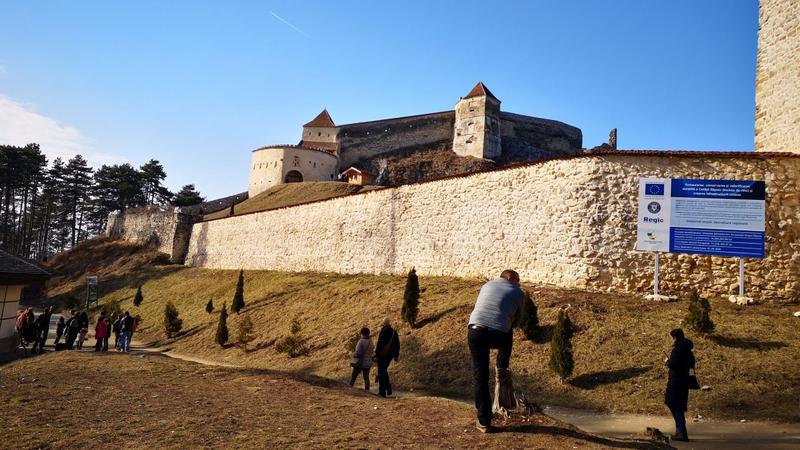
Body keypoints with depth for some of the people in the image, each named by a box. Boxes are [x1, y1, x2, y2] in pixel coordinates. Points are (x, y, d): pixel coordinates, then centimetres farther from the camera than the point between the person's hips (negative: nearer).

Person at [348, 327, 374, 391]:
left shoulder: (361, 341, -20)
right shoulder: (370, 341, 1)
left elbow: (358, 353, -22)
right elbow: (371, 352, 9)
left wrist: (353, 354, -4)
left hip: (359, 363, -5)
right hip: (367, 363, 5)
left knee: (353, 377, 10)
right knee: (366, 377, 9)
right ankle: (367, 390, 5)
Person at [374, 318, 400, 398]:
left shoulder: (383, 331, -13)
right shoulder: (394, 332, 8)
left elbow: (379, 344, -16)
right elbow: (397, 344, 14)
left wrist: (376, 355, -12)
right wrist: (396, 355, 21)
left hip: (382, 355, -7)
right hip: (390, 354, 7)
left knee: (381, 373, 0)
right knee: (384, 371, 22)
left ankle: (382, 391, -1)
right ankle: (388, 388, 17)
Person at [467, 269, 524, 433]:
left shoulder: (487, 285, 25)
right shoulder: (518, 293, 15)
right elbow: (516, 319, 24)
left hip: (475, 330, 2)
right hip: (498, 335, -2)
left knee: (480, 377, 11)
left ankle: (484, 421, 12)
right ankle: (502, 369, 41)